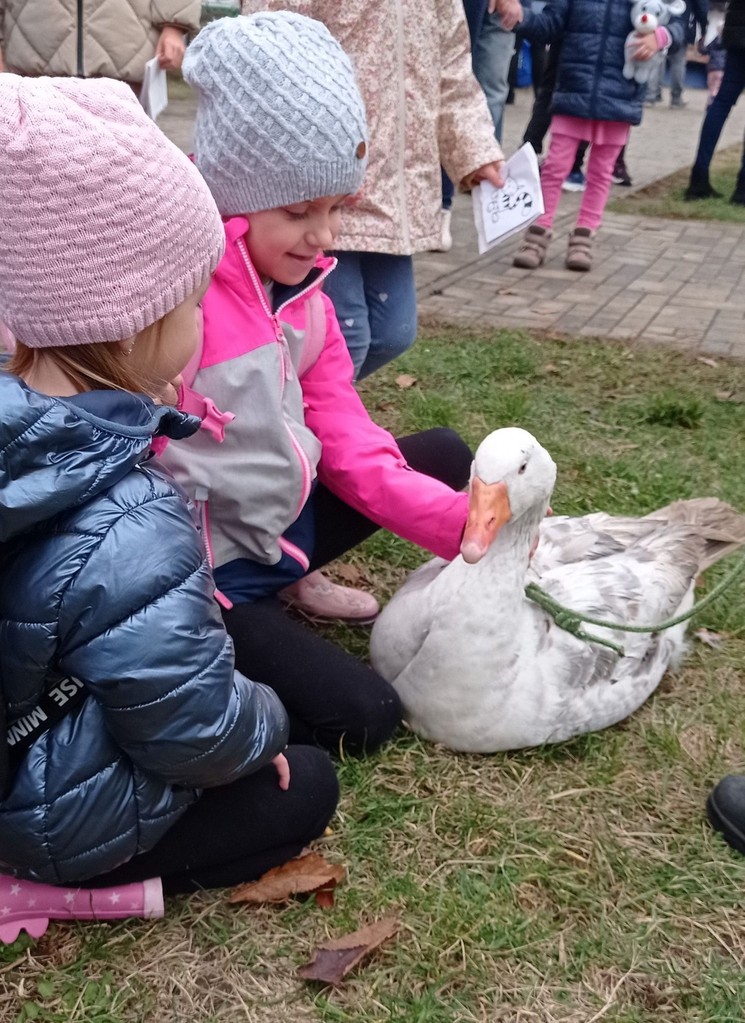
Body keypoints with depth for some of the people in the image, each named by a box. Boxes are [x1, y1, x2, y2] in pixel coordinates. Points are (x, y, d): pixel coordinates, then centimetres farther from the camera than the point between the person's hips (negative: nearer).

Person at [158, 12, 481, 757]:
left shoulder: (300, 283, 1)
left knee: (446, 457, 11)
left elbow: (344, 435, 2)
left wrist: (464, 523, -10)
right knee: (362, 716, -14)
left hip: (284, 520, 8)